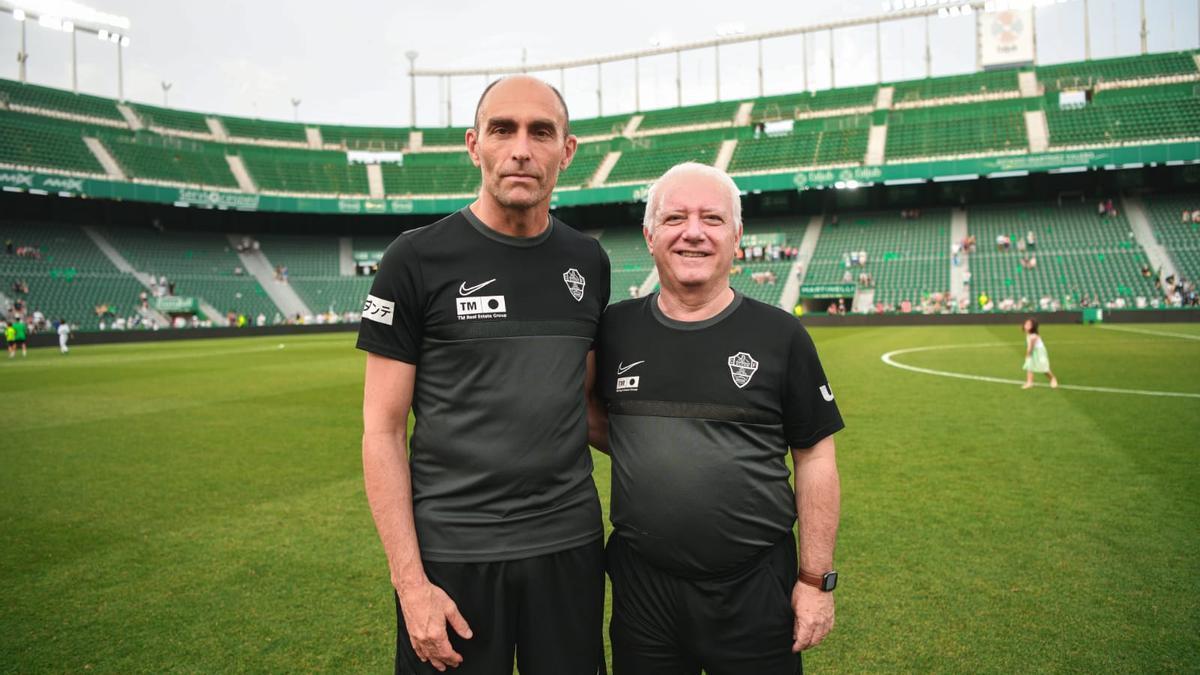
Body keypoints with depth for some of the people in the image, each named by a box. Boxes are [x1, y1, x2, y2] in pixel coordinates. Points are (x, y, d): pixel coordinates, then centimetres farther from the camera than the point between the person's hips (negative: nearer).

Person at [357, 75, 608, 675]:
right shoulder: (418, 259, -8)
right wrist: (410, 580, -11)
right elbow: (382, 430, -8)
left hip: (570, 544, 4)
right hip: (450, 554, -3)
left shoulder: (587, 262, 4)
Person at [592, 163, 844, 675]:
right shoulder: (616, 328, 1)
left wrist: (816, 578, -2)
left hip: (755, 590, -1)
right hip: (641, 585, 2)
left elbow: (814, 459, -1)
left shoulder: (779, 335, -4)